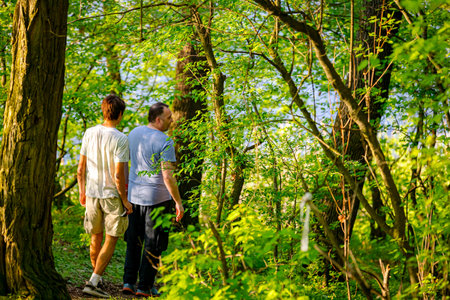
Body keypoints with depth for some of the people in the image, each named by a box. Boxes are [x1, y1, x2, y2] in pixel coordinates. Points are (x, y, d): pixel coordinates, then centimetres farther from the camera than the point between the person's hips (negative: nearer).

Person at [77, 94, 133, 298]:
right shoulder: (120, 140, -17)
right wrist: (125, 201, -6)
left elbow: (80, 169, 3)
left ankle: (98, 278, 31)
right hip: (112, 195, -5)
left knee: (96, 238, 17)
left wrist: (82, 193, 16)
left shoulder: (90, 133, -2)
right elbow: (118, 176, -18)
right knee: (110, 240, 4)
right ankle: (93, 282, -3)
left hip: (92, 194, 5)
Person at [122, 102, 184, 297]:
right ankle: (144, 287, 8)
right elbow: (168, 176, -21)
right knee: (153, 245, 4)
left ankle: (128, 282, 17)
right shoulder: (165, 142, -17)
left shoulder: (134, 133, 4)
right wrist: (178, 202, -12)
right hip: (157, 199, -6)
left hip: (134, 195, 6)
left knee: (134, 241, 17)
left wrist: (126, 185, 27)